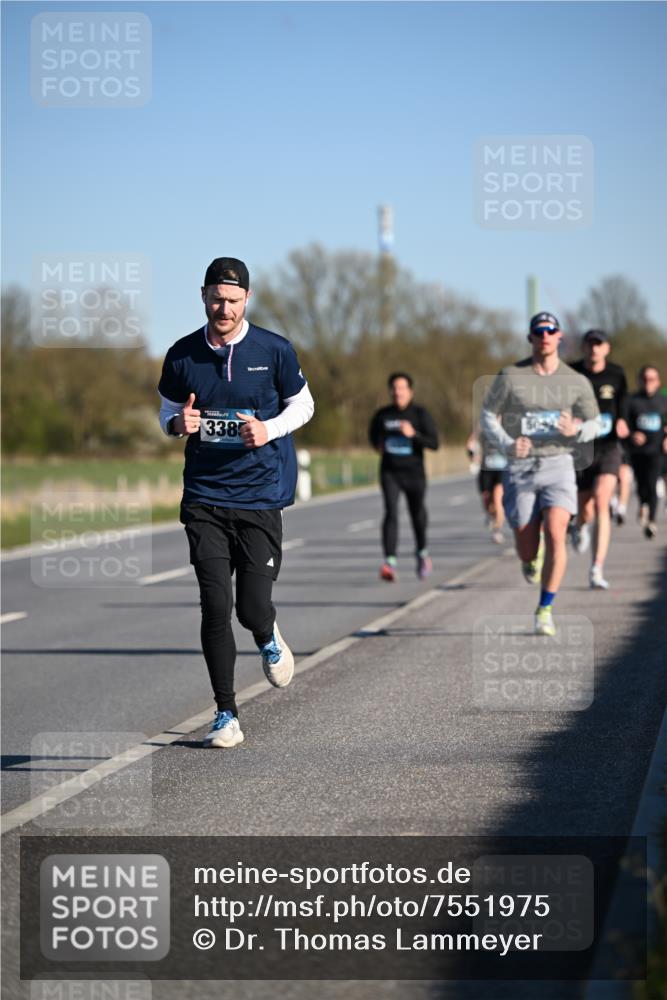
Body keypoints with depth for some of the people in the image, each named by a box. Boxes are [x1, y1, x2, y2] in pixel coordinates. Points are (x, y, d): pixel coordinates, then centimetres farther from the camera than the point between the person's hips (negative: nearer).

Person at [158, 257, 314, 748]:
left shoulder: (275, 350, -3)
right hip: (204, 499, 1)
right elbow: (168, 411, 15)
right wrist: (179, 423, -9)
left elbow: (303, 404, 9)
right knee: (215, 607, -6)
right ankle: (226, 715, 4)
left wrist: (270, 429, -10)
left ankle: (269, 639, 34)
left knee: (252, 608, -5)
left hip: (260, 495, -1)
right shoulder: (182, 356, 2)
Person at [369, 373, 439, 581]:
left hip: (413, 472, 0)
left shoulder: (420, 414, -4)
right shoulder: (383, 415, 3)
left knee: (417, 514, 12)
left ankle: (422, 552, 41)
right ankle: (389, 562, -26)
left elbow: (434, 443, -11)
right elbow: (373, 433, 26)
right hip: (390, 472, 0)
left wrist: (413, 434, -22)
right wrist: (378, 445, 12)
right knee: (391, 512, -17)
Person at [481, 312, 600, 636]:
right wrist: (508, 444, -14)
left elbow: (593, 424, 11)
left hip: (557, 465, 0)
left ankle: (545, 610, -7)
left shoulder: (576, 382, 2)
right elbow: (488, 416, 4)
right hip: (520, 468, 0)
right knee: (526, 547, 1)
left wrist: (575, 430, -14)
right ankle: (531, 560, 42)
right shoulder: (509, 377, -2)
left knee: (555, 534, -18)